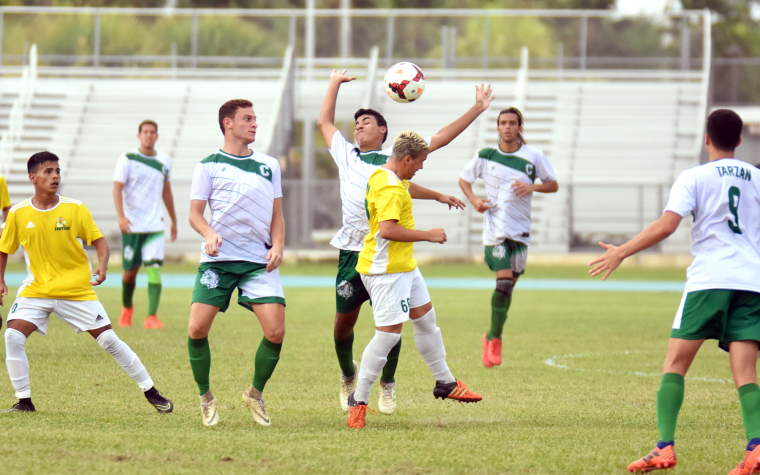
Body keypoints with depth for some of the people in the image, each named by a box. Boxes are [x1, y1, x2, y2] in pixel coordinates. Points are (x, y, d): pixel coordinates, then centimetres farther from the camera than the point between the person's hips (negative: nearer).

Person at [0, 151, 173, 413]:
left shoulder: (75, 209, -7)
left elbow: (98, 239, -2)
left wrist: (102, 264, -21)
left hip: (77, 290, -1)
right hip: (36, 289, 1)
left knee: (109, 340, -2)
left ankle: (151, 393, 10)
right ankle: (24, 400, -5)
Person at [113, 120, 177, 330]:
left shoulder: (164, 161, 9)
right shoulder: (127, 159, -4)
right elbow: (117, 188, -11)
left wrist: (174, 220, 27)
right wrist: (121, 216, -26)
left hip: (155, 225, 2)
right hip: (131, 225, -2)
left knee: (154, 269, -14)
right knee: (130, 271, 6)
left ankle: (152, 316, -18)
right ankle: (127, 308, 33)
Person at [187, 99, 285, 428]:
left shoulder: (269, 165, 16)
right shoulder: (208, 166, 5)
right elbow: (195, 213, 2)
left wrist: (278, 246, 1)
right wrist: (210, 235, -18)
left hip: (259, 262, 2)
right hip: (218, 260, -2)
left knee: (275, 331, -12)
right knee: (197, 329, -13)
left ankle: (256, 394, 12)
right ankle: (206, 398, 9)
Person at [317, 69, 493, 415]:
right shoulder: (346, 155, 17)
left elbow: (441, 138, 15)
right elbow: (325, 122, 30)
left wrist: (477, 110, 12)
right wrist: (335, 83, 32)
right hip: (353, 252, 1)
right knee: (344, 321, 3)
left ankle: (387, 383, 15)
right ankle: (348, 376, 28)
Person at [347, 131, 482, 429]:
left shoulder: (385, 177, 11)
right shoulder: (391, 188, -23)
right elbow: (387, 230, -31)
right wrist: (428, 235, -21)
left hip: (403, 265, 11)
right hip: (386, 270, -11)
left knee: (425, 317, 18)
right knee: (389, 332, -11)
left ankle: (445, 382, 31)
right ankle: (358, 401, -6)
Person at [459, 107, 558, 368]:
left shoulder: (533, 156, 0)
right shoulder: (485, 155, 1)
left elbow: (554, 185, 6)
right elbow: (464, 179, 15)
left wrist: (532, 187, -14)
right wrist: (474, 200, -4)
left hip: (520, 229, 3)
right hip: (495, 227, -3)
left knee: (509, 285, 9)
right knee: (504, 281, -19)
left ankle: (492, 337, 27)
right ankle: (494, 339, -8)